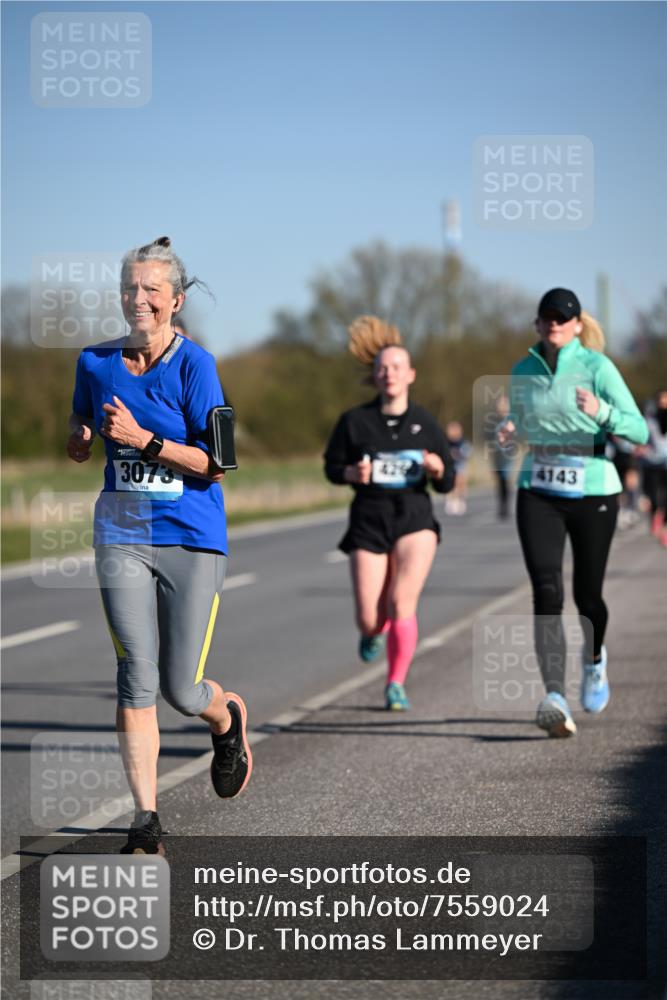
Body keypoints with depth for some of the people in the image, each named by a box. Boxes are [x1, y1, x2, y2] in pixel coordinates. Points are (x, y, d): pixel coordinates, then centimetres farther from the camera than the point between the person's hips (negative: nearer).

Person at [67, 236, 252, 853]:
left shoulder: (194, 365, -8)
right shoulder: (97, 363, 5)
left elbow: (213, 463, -11)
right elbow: (78, 445, 20)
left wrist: (143, 438, -20)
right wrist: (83, 438, -3)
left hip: (192, 538, -3)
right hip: (122, 535, 3)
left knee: (181, 691, 0)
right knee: (136, 680, -8)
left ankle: (228, 718, 37)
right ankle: (146, 822, -3)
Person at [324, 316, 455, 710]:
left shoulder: (425, 423, 0)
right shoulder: (355, 421, -2)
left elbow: (447, 484, 5)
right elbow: (332, 467, 7)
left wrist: (437, 469, -18)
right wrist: (355, 473, -14)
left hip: (415, 519, 0)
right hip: (368, 521, 0)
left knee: (402, 601, -18)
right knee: (369, 619, -1)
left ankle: (396, 684, -1)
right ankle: (374, 630, 39)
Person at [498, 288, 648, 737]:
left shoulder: (597, 367, -7)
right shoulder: (523, 372, 6)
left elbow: (639, 430, -12)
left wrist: (600, 410, -30)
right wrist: (509, 431, -1)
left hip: (592, 492, -2)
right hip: (538, 493, 2)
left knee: (587, 594, 9)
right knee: (547, 591, -16)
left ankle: (594, 659, 44)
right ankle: (556, 698, -24)